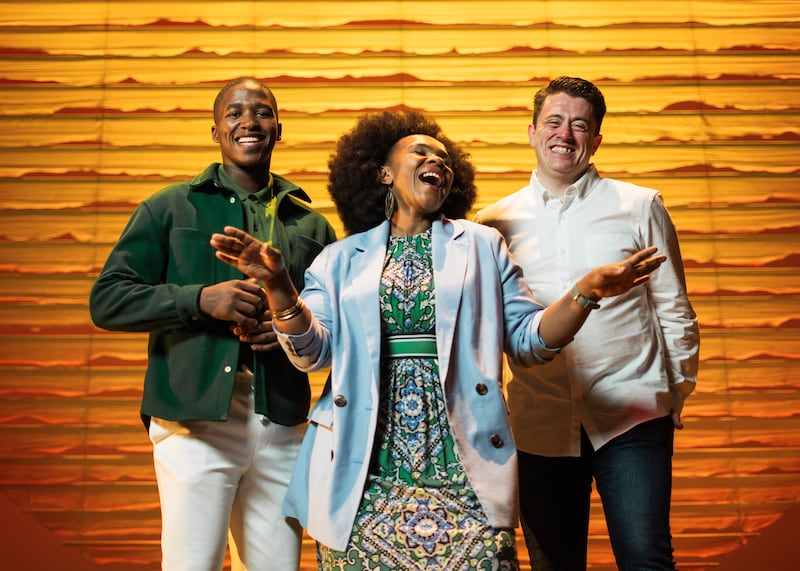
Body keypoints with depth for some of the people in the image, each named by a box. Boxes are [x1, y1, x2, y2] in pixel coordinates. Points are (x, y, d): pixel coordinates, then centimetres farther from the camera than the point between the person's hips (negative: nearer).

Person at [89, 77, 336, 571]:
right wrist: (202, 299, -14)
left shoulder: (310, 224, 14)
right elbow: (107, 301, 0)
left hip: (282, 428, 3)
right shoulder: (170, 208, 6)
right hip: (195, 423, -2)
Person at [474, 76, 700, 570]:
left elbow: (674, 309, 7)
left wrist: (678, 392, 7)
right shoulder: (494, 223, 6)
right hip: (541, 424, 2)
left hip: (632, 415, -1)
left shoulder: (641, 207, 4)